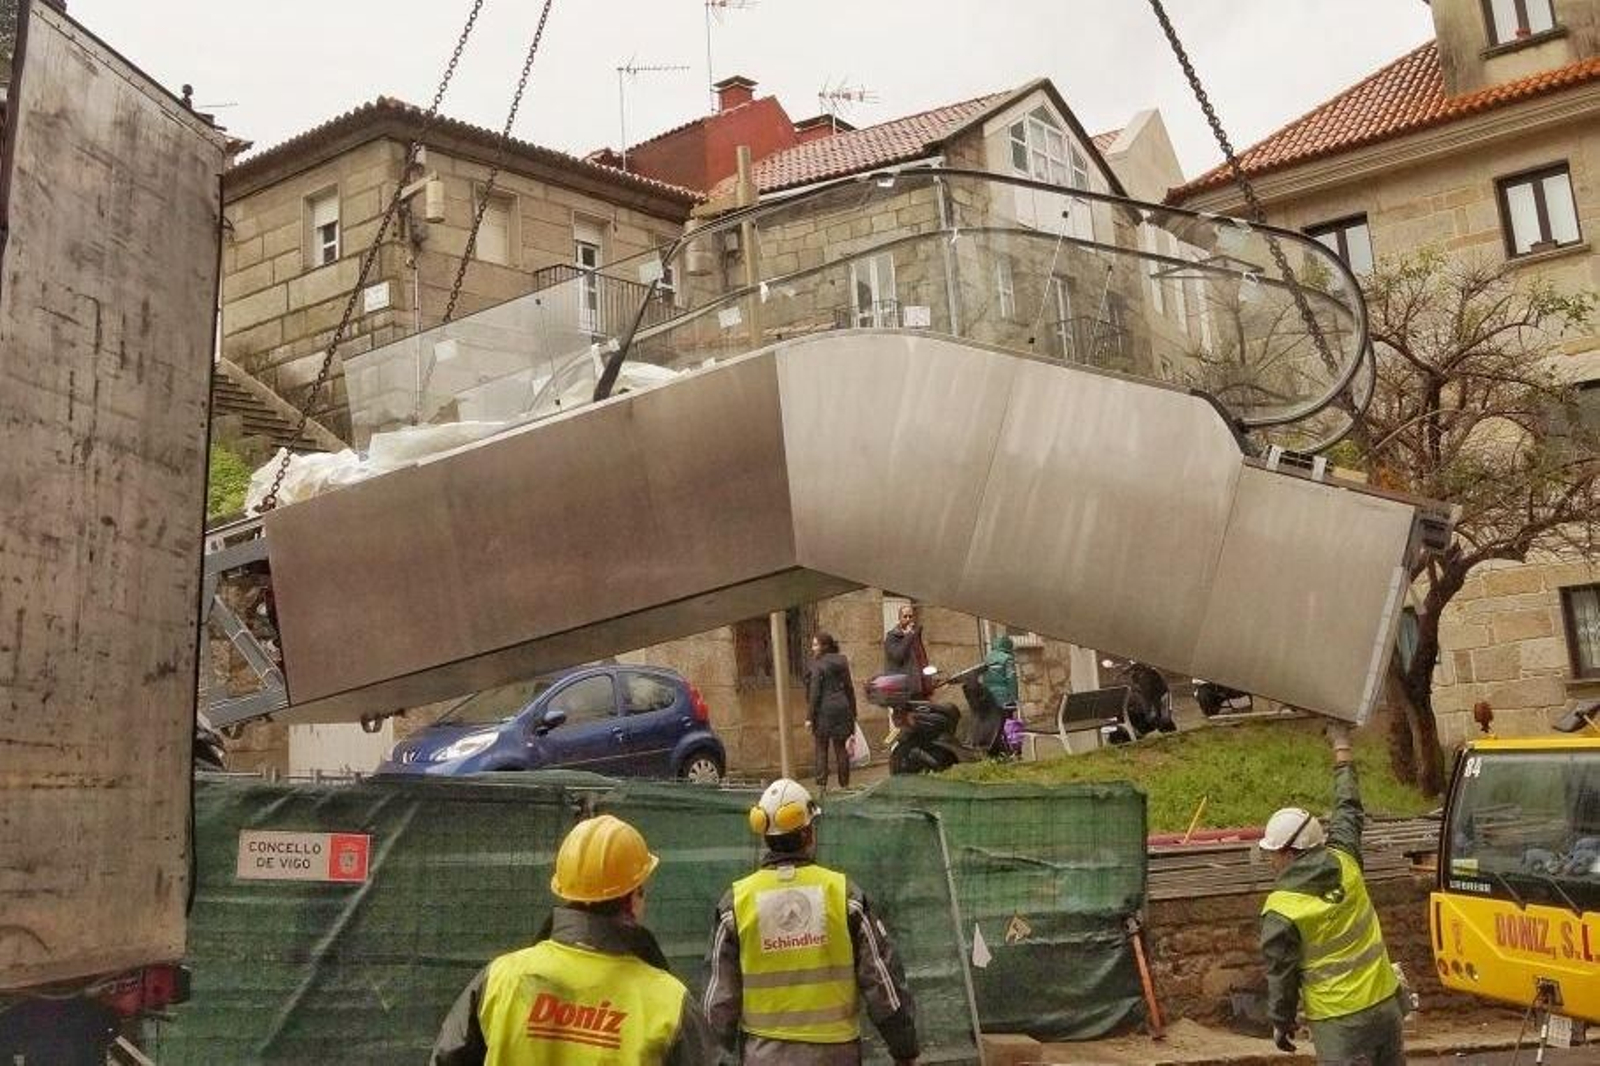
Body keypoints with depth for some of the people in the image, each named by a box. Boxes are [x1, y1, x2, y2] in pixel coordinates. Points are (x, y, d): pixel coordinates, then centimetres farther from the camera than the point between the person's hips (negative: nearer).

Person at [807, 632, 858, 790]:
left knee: (821, 749, 0)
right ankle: (844, 783, 12)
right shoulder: (842, 663, 10)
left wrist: (811, 717, -9)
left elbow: (815, 693, -12)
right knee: (841, 747, 10)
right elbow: (850, 688, 14)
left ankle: (821, 784, -5)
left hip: (824, 710, -6)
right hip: (842, 708, 6)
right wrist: (852, 712, 20)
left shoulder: (818, 665, -9)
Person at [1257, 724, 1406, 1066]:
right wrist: (1342, 753, 29)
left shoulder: (1280, 913, -15)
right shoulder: (1344, 864, -1)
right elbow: (1348, 810, 15)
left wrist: (1280, 1022, 7)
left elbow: (1281, 974, -9)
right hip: (1386, 1003, 7)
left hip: (1340, 1022, -6)